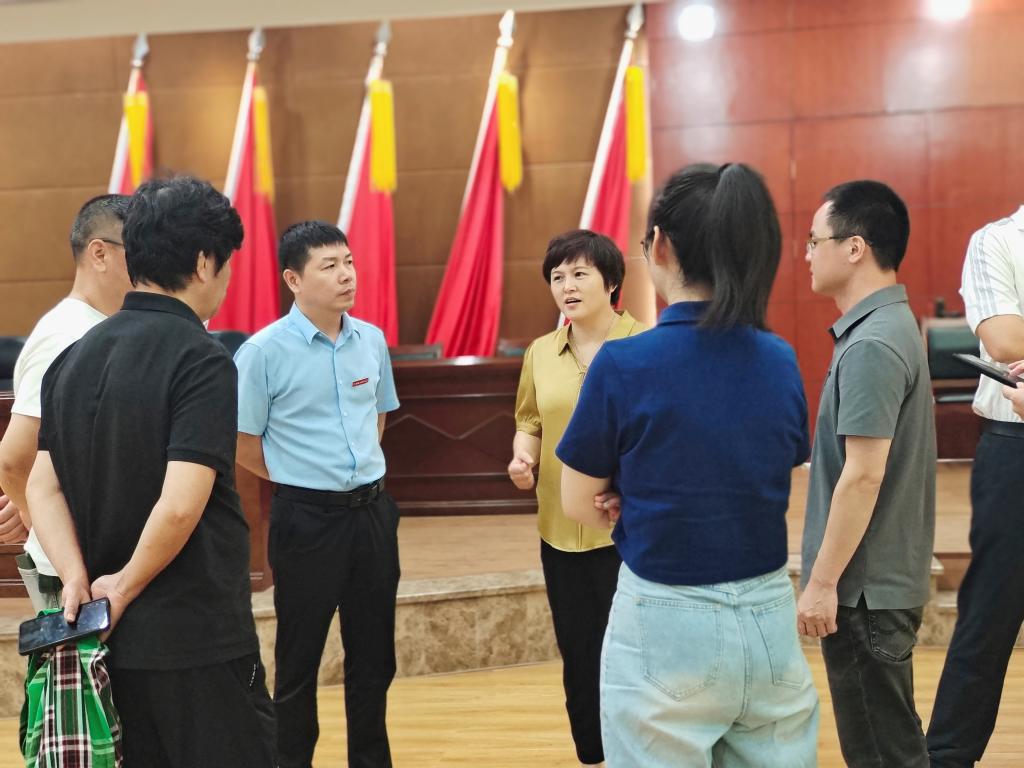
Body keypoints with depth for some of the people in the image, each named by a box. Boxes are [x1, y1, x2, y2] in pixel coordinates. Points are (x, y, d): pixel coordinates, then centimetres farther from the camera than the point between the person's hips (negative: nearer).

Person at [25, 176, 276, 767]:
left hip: (115, 637, 7)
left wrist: (77, 578, -6)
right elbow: (181, 505, -23)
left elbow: (44, 487, 4)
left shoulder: (75, 358, 8)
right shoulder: (202, 360, -15)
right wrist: (125, 586, -10)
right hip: (197, 642, -7)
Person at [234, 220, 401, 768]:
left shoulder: (372, 340, 3)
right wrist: (303, 478, 3)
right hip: (305, 517, -5)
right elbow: (243, 444, -6)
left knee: (374, 652, 13)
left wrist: (358, 470, 12)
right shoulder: (264, 351, -12)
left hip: (373, 510, 5)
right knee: (299, 657, 6)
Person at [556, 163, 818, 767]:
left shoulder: (623, 365, -14)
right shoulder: (782, 362, -1)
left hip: (668, 627, -4)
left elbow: (580, 505, -3)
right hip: (771, 623, 4)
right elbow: (775, 491, 10)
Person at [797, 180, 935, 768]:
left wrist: (823, 581, -20)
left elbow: (863, 477, -24)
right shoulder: (887, 324, 10)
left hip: (864, 587, -10)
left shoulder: (872, 345, -21)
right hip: (879, 578, 10)